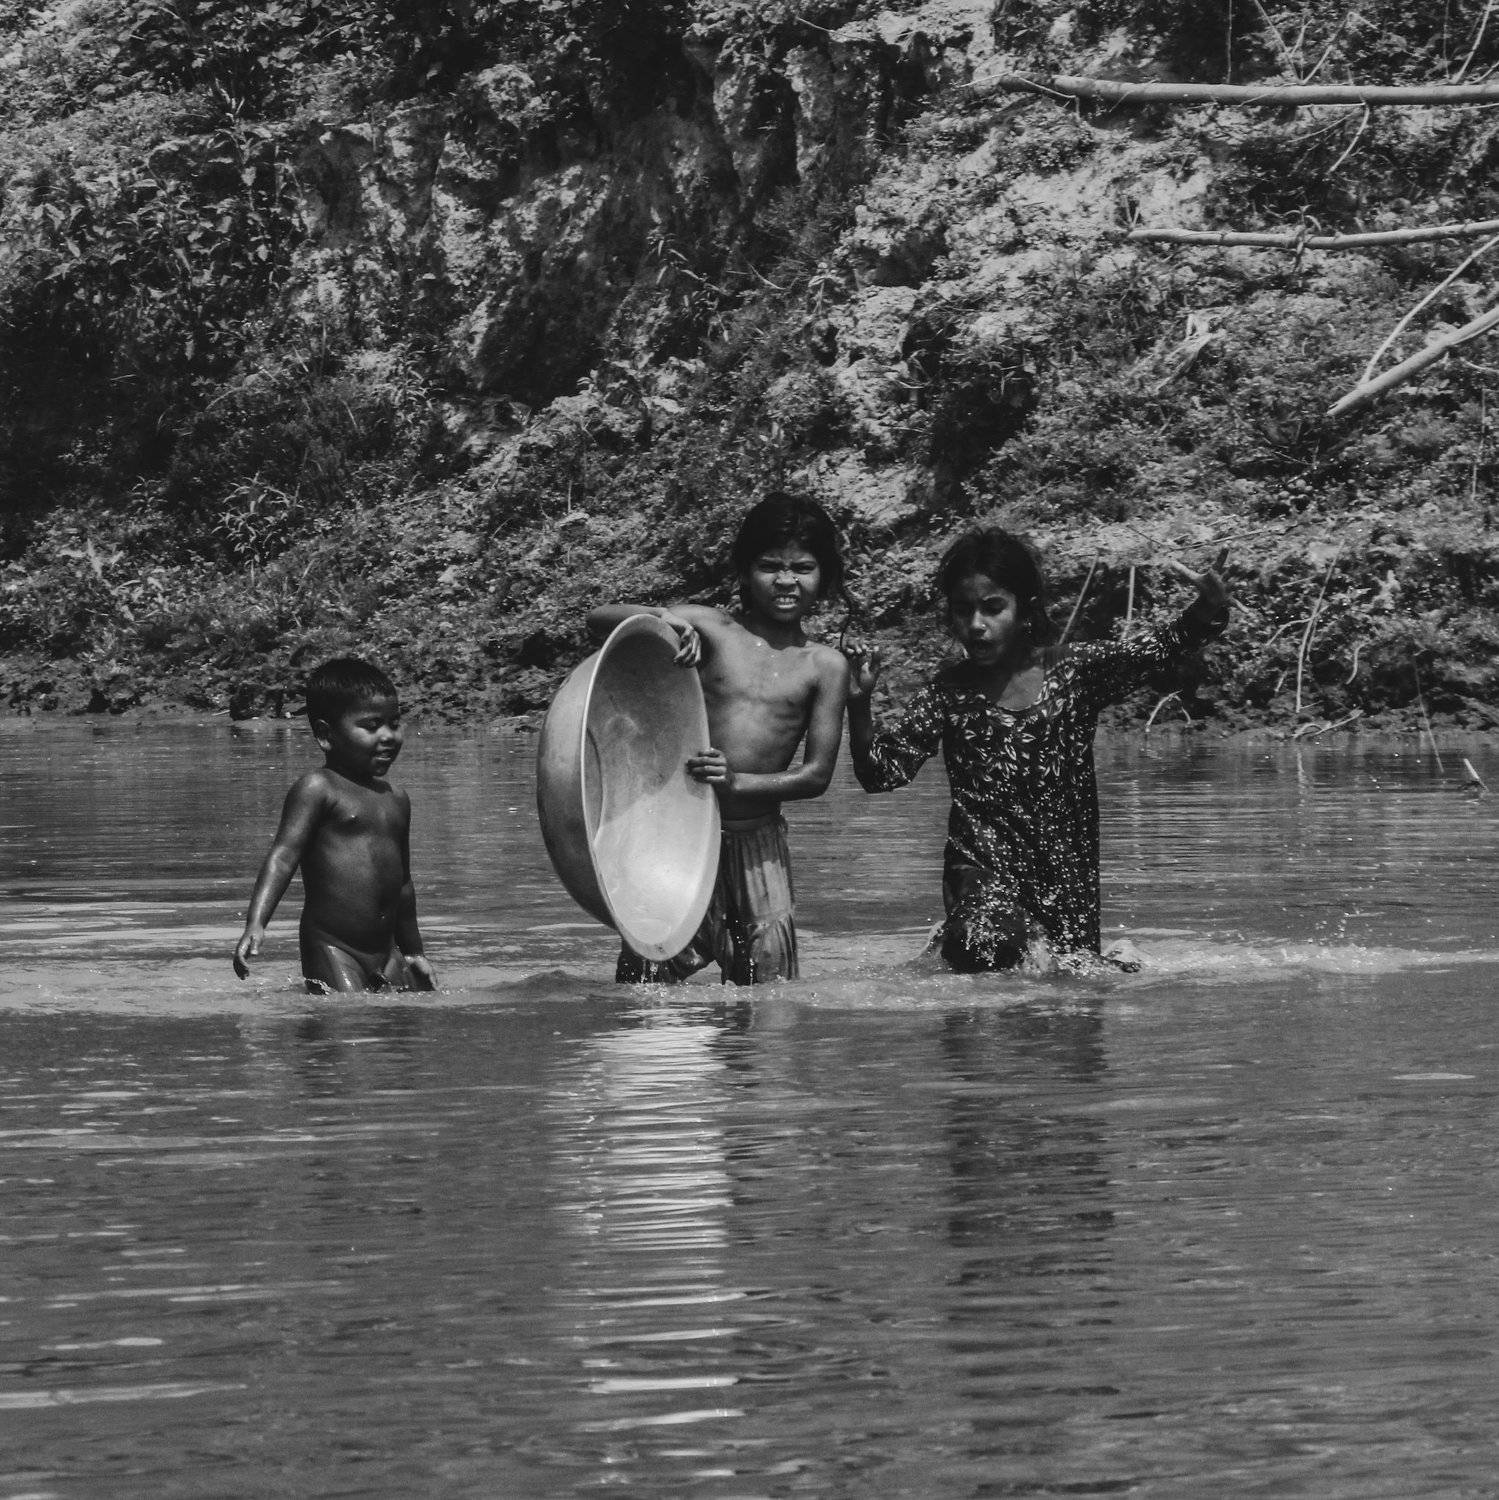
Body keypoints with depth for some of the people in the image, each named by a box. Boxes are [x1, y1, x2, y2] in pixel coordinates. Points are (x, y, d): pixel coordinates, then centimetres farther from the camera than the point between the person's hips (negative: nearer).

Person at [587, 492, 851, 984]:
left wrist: (739, 783, -15)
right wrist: (662, 618, -22)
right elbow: (598, 619, -2)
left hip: (757, 841, 1)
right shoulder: (709, 628, 2)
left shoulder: (826, 666, 4)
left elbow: (818, 774, 1)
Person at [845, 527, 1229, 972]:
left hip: (1067, 877, 2)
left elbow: (1161, 649, -12)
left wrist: (1209, 609, -32)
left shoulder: (1073, 671, -1)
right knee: (988, 944, -32)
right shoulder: (952, 691, 0)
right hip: (984, 873, -2)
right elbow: (880, 773, -2)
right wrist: (858, 705, -18)